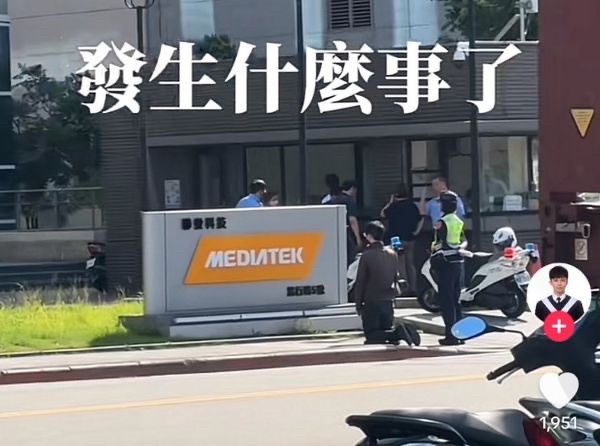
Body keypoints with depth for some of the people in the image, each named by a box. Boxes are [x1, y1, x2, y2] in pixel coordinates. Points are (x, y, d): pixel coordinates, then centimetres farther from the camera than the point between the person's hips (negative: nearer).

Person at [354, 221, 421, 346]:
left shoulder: (367, 255, -13)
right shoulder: (392, 254, 6)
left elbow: (360, 282, -9)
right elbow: (395, 278, 13)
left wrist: (358, 303, 0)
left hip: (371, 303, -6)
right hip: (388, 301, 6)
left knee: (371, 337, -1)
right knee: (387, 331, 18)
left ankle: (397, 333, -25)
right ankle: (405, 331, -13)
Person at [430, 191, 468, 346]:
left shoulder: (441, 222, -13)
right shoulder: (459, 222, 10)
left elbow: (440, 243, -17)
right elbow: (464, 241, 14)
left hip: (445, 263, -8)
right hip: (458, 261, 8)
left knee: (446, 300, -5)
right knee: (456, 299, 15)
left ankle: (451, 335, -8)